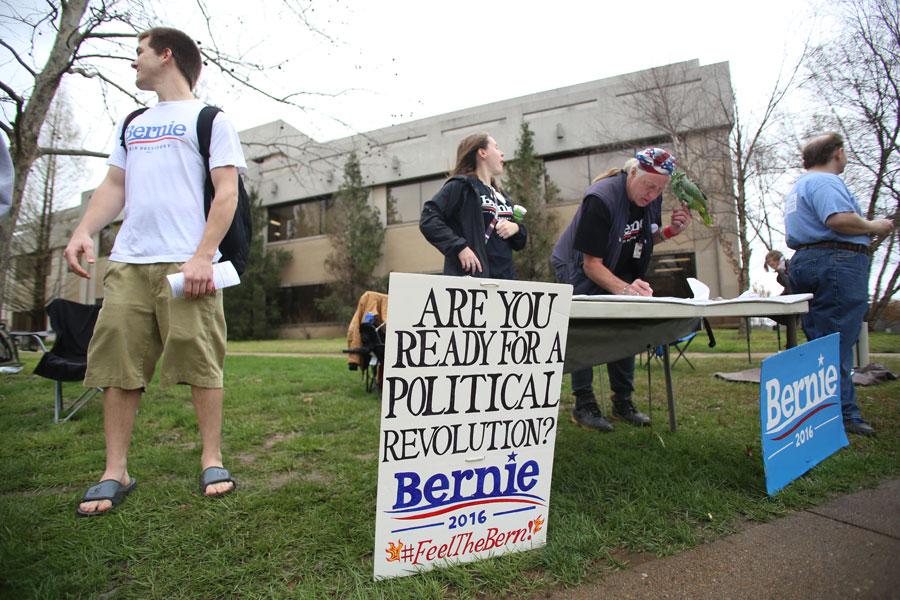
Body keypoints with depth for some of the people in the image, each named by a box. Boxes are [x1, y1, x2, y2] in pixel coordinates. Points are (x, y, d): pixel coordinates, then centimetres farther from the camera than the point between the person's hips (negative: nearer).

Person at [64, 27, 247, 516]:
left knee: (200, 362, -6)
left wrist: (203, 255, -14)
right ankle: (115, 473, 12)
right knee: (117, 364, 3)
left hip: (187, 263, -6)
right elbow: (114, 187, 23)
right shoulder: (132, 125, 27)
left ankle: (212, 461, 7)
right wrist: (83, 231, 5)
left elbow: (227, 193, -4)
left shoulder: (209, 119, 7)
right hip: (126, 263, 6)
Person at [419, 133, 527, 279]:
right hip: (471, 275, -7)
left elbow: (518, 244, 26)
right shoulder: (461, 185, 0)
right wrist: (459, 247, -20)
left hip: (504, 277, 8)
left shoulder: (501, 196, 22)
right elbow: (428, 220, -12)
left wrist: (516, 228, 3)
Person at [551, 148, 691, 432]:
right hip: (577, 268, -6)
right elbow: (591, 264, -31)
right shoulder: (600, 199, -31)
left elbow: (646, 239, 7)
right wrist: (624, 289, -46)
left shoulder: (652, 198, -9)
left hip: (620, 274, 7)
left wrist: (671, 230, -14)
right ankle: (583, 404, -6)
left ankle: (622, 401, 12)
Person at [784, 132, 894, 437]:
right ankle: (843, 416, -6)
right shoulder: (826, 181, -8)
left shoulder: (799, 187, 25)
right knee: (837, 345, -9)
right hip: (836, 263, -10)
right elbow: (839, 219, -24)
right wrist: (873, 227, -7)